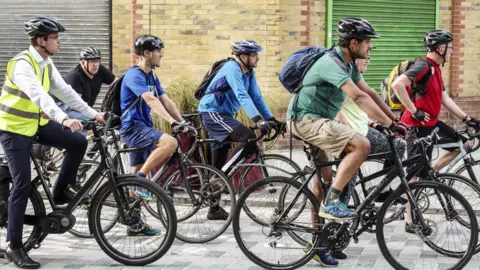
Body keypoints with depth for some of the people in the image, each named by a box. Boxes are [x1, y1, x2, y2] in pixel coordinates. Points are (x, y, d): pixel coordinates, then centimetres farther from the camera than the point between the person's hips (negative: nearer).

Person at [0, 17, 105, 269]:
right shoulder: (22, 64, -24)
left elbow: (65, 91, 8)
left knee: (78, 142, -9)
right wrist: (63, 119, -51)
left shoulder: (46, 64, 3)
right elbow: (38, 95, -39)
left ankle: (60, 192, 9)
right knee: (22, 184, -11)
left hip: (36, 124, 8)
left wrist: (93, 113, 3)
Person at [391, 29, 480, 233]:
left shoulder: (435, 69, 13)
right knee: (415, 174, -2)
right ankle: (411, 221, 6)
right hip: (420, 126, -10)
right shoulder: (423, 66, -18)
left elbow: (445, 99, 16)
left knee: (462, 144, 12)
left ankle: (430, 174, 14)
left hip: (433, 124, 10)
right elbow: (397, 85, -30)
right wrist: (414, 111, -23)